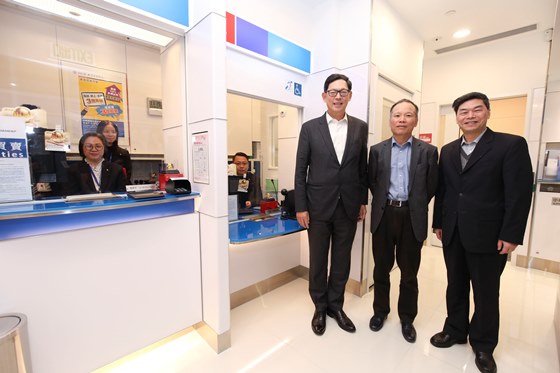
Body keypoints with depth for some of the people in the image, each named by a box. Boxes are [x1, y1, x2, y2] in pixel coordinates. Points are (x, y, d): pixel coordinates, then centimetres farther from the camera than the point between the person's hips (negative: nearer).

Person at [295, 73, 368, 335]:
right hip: (318, 206, -2)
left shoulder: (360, 128, 5)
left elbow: (363, 167, 9)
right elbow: (300, 170, -3)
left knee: (342, 261, 15)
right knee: (318, 261, 12)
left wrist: (363, 201, 7)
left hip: (349, 206, 2)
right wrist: (300, 207, -7)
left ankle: (335, 305, 36)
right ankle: (320, 308, 34)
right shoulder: (310, 128, -1)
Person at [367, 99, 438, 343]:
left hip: (412, 218, 0)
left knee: (409, 273, 13)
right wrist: (384, 202, 6)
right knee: (381, 269, 14)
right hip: (384, 215, 1)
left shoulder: (428, 151, 1)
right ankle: (380, 311, 35)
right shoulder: (377, 150, 3)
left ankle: (407, 318, 34)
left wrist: (415, 207, 5)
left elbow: (431, 187, 3)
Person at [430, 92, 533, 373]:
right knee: (455, 287, 16)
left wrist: (510, 235, -13)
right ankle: (455, 330, 35)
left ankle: (483, 345, 32)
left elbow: (519, 194, -10)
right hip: (453, 234, 4)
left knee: (486, 293, 12)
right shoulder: (448, 151, 9)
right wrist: (438, 223, 9)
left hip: (488, 235, -4)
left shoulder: (512, 145, -5)